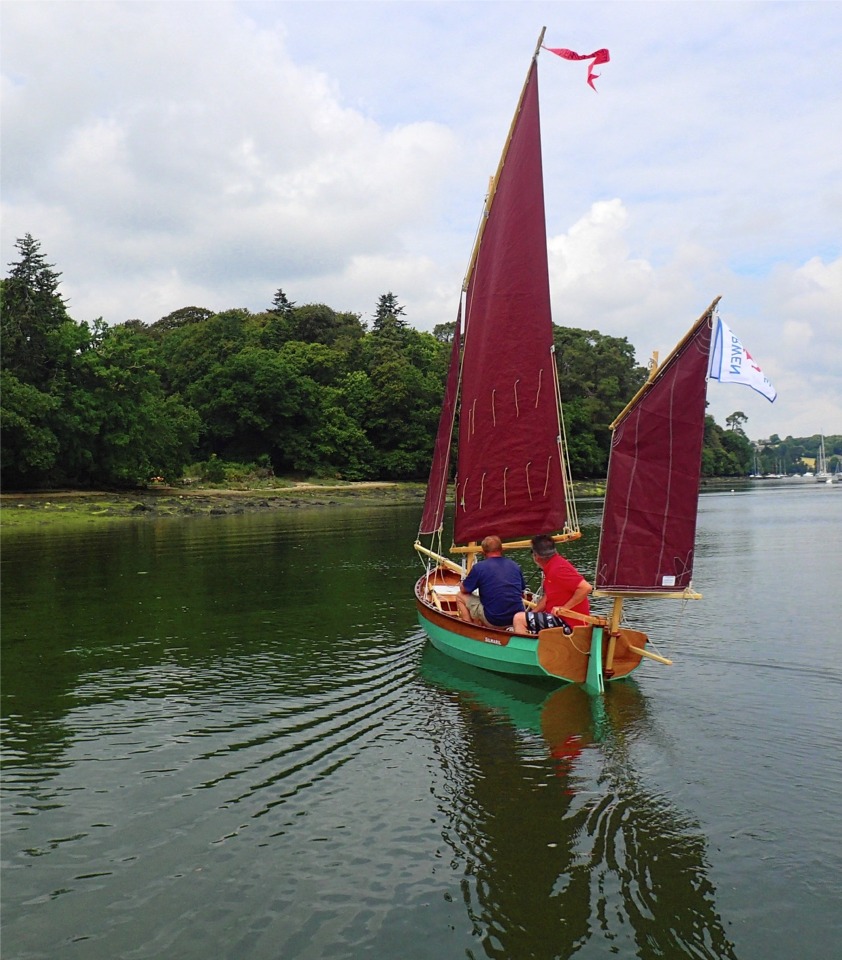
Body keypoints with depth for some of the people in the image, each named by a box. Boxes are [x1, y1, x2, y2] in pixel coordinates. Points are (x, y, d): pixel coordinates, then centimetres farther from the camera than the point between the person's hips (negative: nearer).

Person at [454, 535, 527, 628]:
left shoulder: (478, 567, -7)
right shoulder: (515, 566, 7)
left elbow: (463, 589, 6)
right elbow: (522, 590, 20)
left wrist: (463, 583, 28)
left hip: (493, 621, -5)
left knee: (460, 596, 13)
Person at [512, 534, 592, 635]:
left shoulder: (558, 569, -22)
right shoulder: (552, 567, 10)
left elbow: (586, 587, -29)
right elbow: (546, 598, 16)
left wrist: (564, 608, -25)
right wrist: (532, 613, 7)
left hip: (568, 622, -11)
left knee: (519, 619, -15)